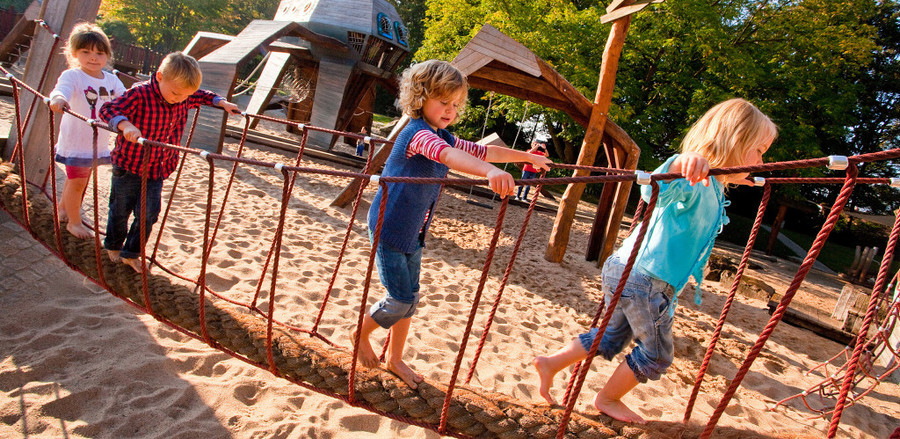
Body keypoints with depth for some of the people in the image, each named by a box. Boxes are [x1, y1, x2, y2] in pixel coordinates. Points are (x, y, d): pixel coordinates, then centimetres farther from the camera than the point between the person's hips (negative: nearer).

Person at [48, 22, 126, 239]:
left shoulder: (111, 79, 4)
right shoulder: (72, 75, -15)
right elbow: (62, 88, -35)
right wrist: (58, 99, -56)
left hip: (98, 141, 6)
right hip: (75, 140, -6)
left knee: (80, 178, 21)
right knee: (77, 181, 1)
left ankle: (64, 209, 43)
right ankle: (74, 222, 18)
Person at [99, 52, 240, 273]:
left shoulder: (184, 98, -5)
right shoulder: (139, 94, -24)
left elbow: (200, 96, 17)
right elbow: (108, 109, -33)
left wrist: (221, 102, 10)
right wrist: (125, 125, -50)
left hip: (158, 169, 4)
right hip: (128, 165, -4)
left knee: (149, 213, 6)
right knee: (120, 210, 14)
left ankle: (131, 253, 25)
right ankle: (113, 246, 40)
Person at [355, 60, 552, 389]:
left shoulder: (442, 136, 6)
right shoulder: (418, 133, -23)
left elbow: (482, 151, 17)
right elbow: (447, 155, -46)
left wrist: (526, 157, 21)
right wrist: (491, 172, -63)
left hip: (413, 233, 9)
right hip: (389, 229, -9)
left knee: (409, 299, 14)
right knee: (400, 301, -2)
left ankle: (395, 359, 32)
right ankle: (361, 334, 26)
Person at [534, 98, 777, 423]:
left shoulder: (712, 187, 12)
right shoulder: (697, 182, -19)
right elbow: (658, 189, -40)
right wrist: (683, 162, -61)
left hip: (624, 268, 10)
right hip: (645, 279, -10)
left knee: (613, 336, 24)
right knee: (656, 355, 12)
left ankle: (550, 363, 25)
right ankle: (607, 399, 31)